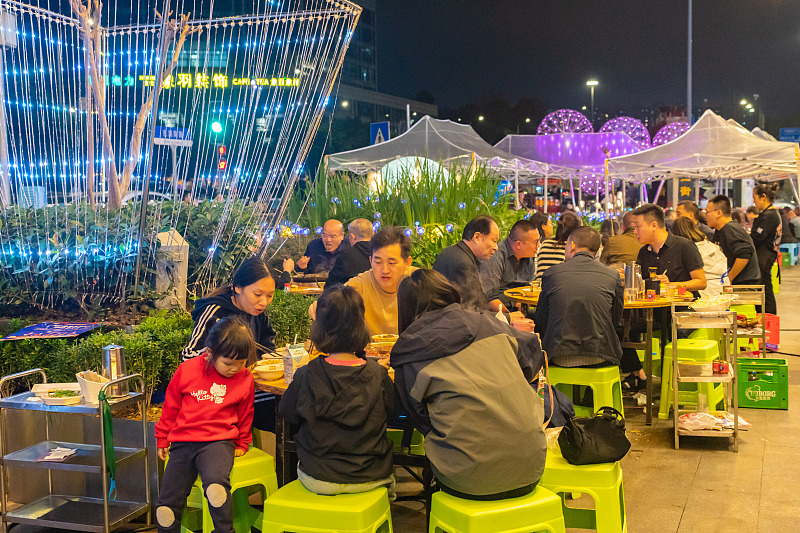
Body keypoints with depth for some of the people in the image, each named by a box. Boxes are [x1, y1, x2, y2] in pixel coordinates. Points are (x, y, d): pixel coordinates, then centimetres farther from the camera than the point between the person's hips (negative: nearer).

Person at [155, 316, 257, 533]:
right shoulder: (187, 370, 0)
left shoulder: (245, 379, 1)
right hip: (183, 441, 2)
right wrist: (162, 439, 22)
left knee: (216, 483, -33)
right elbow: (171, 406, 14)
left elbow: (244, 415, 18)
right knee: (166, 506, -7)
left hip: (219, 442, -2)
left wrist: (241, 444, 26)